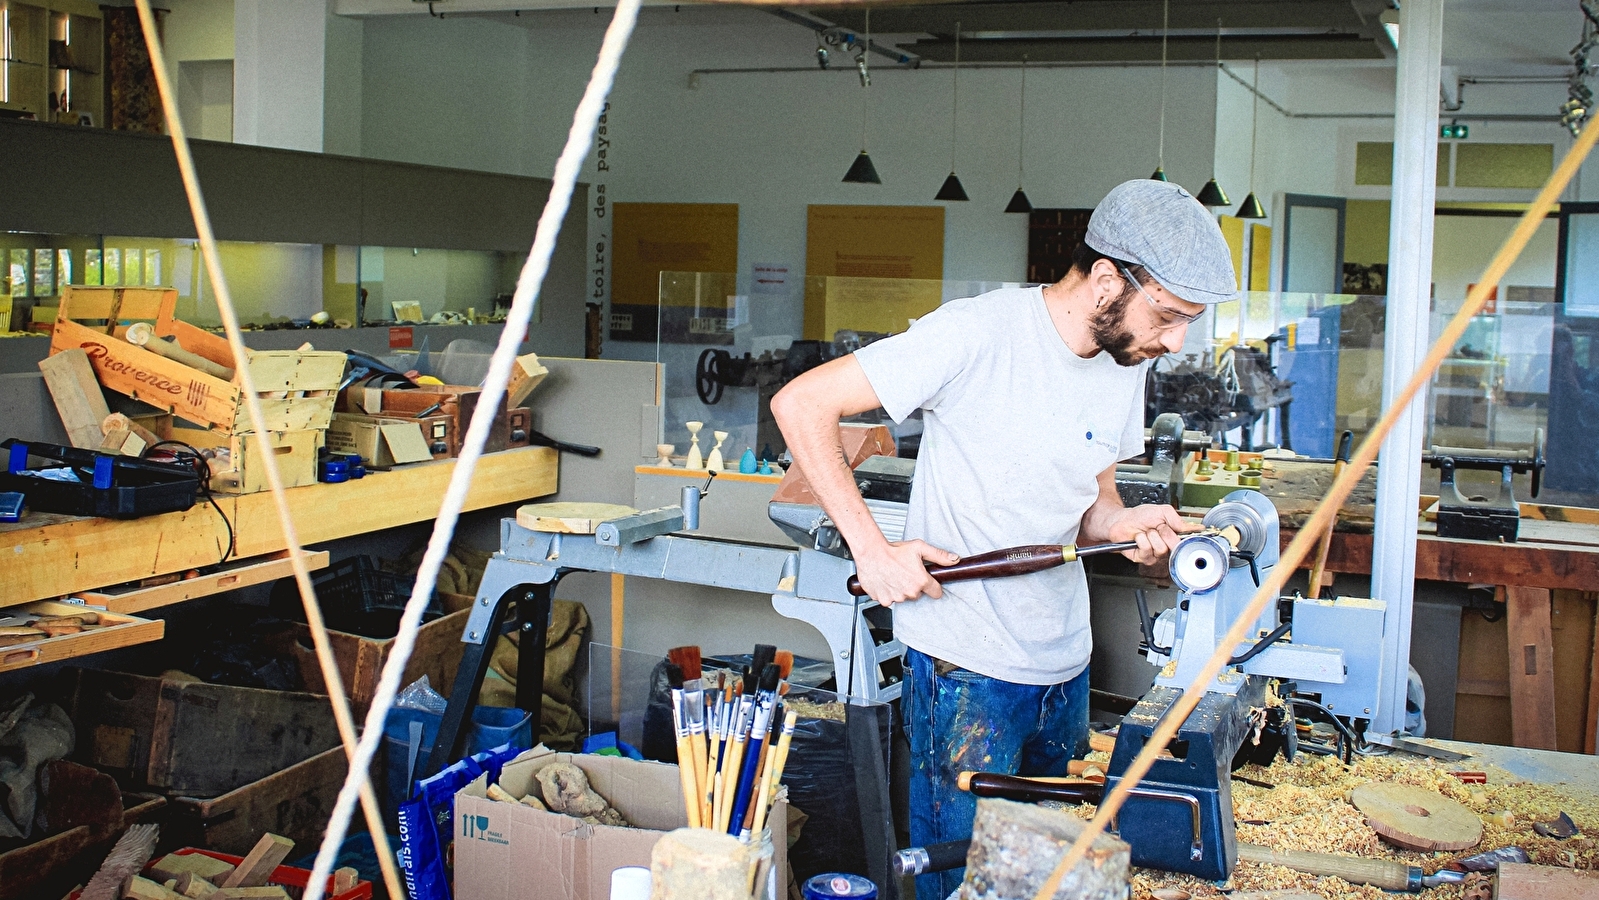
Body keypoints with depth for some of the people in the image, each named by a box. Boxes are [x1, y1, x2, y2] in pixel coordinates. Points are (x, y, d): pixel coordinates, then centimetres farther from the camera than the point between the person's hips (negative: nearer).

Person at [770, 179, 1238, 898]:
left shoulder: (1127, 362, 5)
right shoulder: (978, 332, -19)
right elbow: (801, 404, -17)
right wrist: (872, 549, -22)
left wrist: (1120, 525, -7)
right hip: (967, 674, -7)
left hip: (1066, 668, 7)